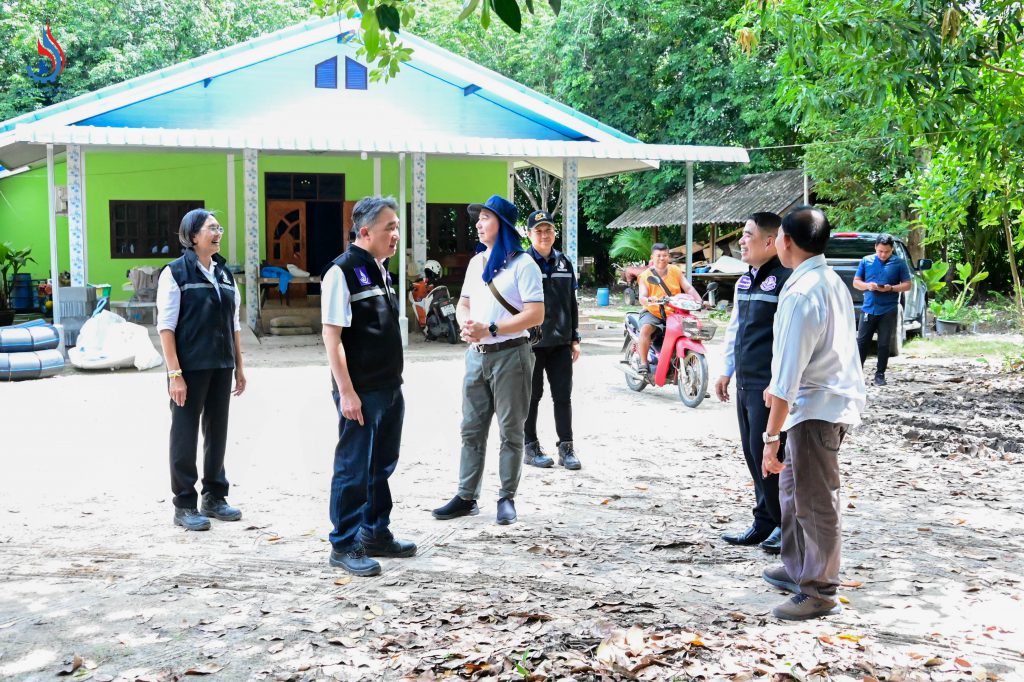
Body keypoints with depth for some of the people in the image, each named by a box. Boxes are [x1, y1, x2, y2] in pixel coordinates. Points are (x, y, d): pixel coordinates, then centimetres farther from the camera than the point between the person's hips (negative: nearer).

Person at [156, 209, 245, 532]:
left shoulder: (225, 274, 12)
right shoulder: (175, 273, -6)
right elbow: (166, 326, -10)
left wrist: (239, 367, 12)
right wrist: (174, 374, -16)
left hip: (221, 367, 6)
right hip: (190, 368, -6)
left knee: (217, 432, 12)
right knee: (185, 435, 1)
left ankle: (214, 498, 24)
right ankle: (184, 505, 9)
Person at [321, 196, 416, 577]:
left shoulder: (381, 270, 12)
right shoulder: (342, 272, -14)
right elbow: (331, 336, -17)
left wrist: (396, 380, 18)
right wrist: (346, 392, -19)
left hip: (390, 388, 9)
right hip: (360, 393, -8)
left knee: (383, 465, 17)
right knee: (354, 469, 0)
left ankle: (376, 534, 30)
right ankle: (344, 545, 12)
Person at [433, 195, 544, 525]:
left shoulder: (522, 263, -9)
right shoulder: (476, 262, 14)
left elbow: (536, 315, -15)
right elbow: (464, 304, 20)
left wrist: (490, 330, -19)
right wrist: (466, 324, -4)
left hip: (509, 355, -7)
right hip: (476, 354, 7)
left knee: (510, 431, 3)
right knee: (471, 430, 8)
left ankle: (507, 498, 10)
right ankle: (466, 497, 13)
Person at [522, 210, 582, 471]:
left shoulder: (564, 262, 10)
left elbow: (571, 303, 15)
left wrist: (575, 338, 12)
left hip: (560, 342, 4)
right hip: (531, 342, -4)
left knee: (563, 395, 5)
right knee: (532, 396, 6)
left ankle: (566, 447, 11)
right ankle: (531, 446, 15)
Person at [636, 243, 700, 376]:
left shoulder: (675, 270, 6)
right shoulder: (646, 276, 0)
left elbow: (688, 288, -2)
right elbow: (642, 297, -11)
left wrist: (699, 301, -20)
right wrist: (648, 300, -36)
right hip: (653, 313, -3)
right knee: (645, 329, -32)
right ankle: (643, 363, -24)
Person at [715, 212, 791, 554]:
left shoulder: (786, 279, -14)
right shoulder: (745, 280, 15)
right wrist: (726, 371, 22)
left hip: (770, 385, -9)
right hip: (745, 383, 9)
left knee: (766, 454, -5)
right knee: (753, 454, 12)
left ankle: (785, 524, 9)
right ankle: (765, 523, 21)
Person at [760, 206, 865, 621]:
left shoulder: (801, 294, -20)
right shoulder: (833, 282, 10)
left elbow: (788, 372, -22)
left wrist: (771, 436, -20)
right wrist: (780, 387, 30)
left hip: (818, 407, -10)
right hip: (832, 398, 10)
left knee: (814, 501, 1)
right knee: (792, 488, 22)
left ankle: (819, 592, 13)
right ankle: (797, 570, 35)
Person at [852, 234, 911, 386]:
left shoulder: (899, 263, 3)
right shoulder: (866, 261, 7)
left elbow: (907, 285, 2)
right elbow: (856, 282, 10)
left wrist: (891, 288, -15)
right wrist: (867, 285, -12)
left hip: (888, 311, -1)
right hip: (868, 309, 1)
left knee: (884, 344, 4)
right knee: (861, 341, 0)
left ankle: (880, 374, 12)